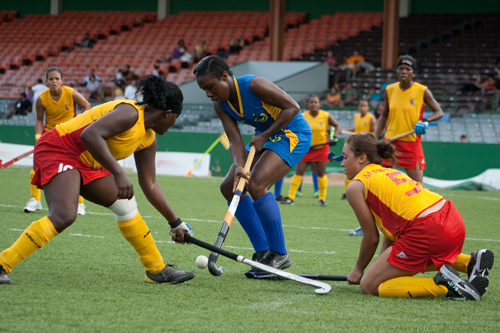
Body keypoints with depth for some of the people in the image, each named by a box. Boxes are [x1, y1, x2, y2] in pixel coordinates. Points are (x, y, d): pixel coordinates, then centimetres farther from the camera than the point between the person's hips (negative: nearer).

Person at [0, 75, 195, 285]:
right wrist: (118, 173, -38)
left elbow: (149, 184, 19)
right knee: (64, 216, -29)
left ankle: (157, 271, 22)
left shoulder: (148, 139, 10)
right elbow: (90, 134, -34)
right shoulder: (130, 113, -19)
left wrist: (175, 223, 22)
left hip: (86, 164, 10)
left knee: (126, 205, 10)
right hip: (57, 150, -10)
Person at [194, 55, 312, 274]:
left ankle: (279, 254, -14)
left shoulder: (254, 85, -25)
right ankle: (262, 252, 8)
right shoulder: (220, 105, -2)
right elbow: (235, 140, -9)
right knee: (230, 187, 3)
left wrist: (264, 136, -21)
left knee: (256, 185, -26)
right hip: (265, 136, 9)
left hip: (293, 133, -9)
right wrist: (239, 166, -29)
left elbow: (292, 107, -22)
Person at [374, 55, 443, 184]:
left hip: (412, 144, -3)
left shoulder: (422, 91, -4)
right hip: (390, 142, 3)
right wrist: (374, 138, 4)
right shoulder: (390, 90, 5)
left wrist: (425, 121, -22)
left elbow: (439, 112, -1)